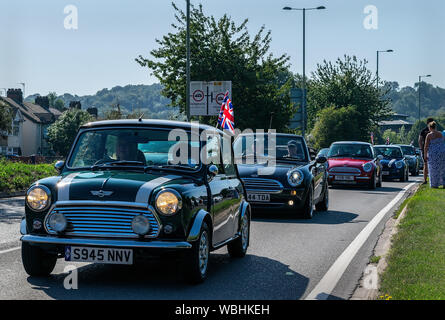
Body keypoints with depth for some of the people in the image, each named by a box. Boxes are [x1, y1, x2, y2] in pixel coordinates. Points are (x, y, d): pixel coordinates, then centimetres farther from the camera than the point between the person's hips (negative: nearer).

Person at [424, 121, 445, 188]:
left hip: (433, 153, -4)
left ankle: (435, 184, 9)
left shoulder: (429, 135, -11)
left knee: (434, 169, 5)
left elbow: (426, 147, -13)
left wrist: (425, 156, -7)